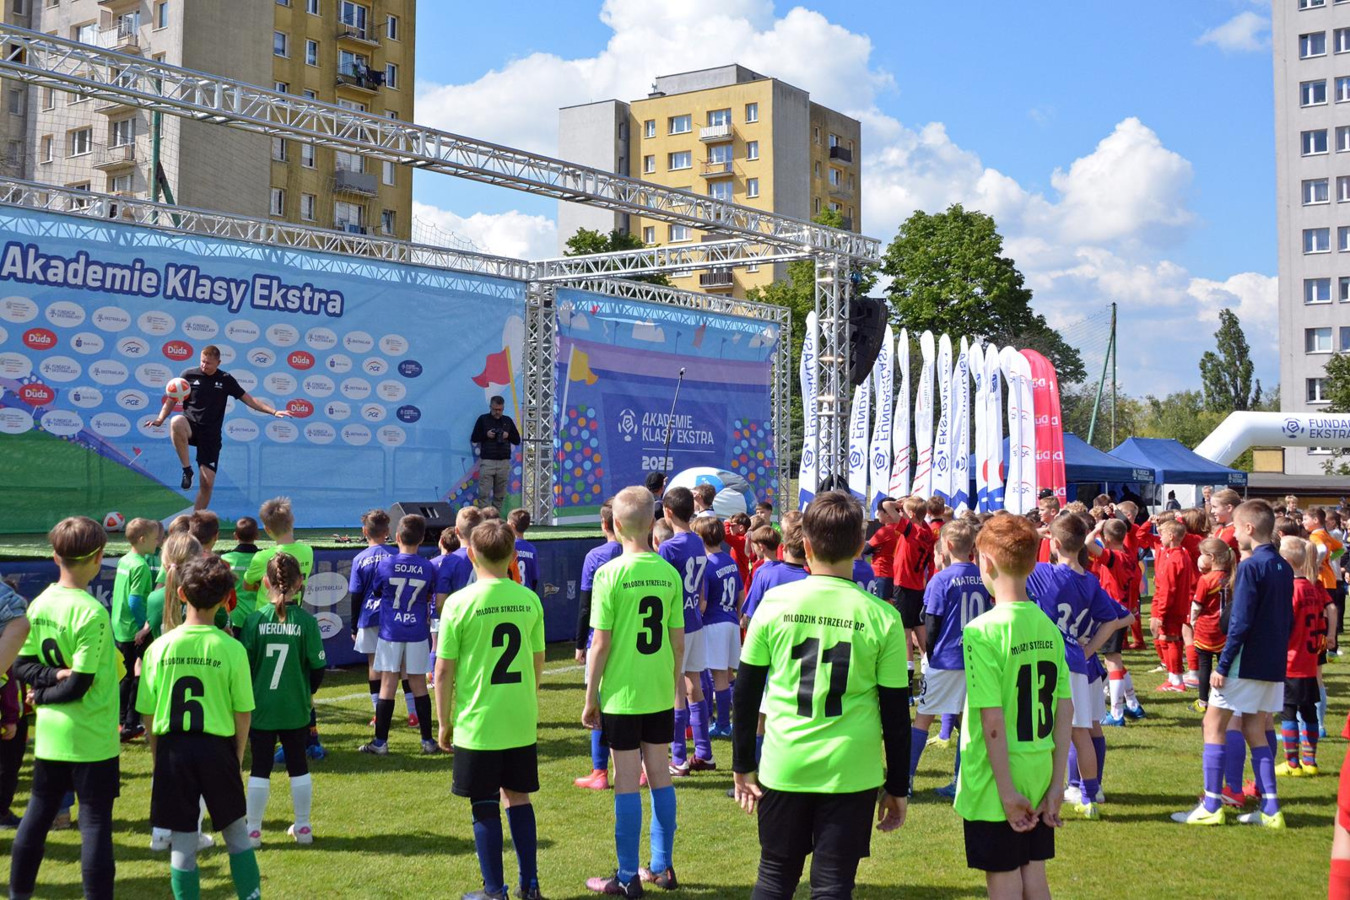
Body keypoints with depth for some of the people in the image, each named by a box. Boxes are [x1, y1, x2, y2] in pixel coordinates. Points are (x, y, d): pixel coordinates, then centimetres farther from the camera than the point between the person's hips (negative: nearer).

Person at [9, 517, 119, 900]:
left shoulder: (39, 604, 2)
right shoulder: (92, 613, -19)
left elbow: (21, 665, 5)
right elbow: (80, 685, -18)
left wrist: (52, 675, -9)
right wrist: (48, 695, -2)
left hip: (50, 734, 7)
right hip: (92, 737, -7)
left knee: (37, 815, 18)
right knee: (95, 824, 0)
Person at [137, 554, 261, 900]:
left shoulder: (160, 647, -6)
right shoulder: (231, 649, -9)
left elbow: (148, 713, -1)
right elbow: (243, 712, -5)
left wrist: (157, 756, 12)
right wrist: (238, 755, 9)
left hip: (173, 748, 0)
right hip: (217, 748, 0)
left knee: (182, 842, 8)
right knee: (236, 831, 17)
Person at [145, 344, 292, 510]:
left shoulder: (226, 380, 7)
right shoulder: (189, 375, 3)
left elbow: (249, 399, 10)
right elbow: (172, 399, 7)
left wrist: (273, 411, -1)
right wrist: (160, 419, -11)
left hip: (211, 434, 1)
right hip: (191, 428, -1)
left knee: (207, 483, -6)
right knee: (176, 422, -39)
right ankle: (186, 469, -23)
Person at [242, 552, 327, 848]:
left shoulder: (255, 619, -10)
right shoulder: (306, 621, -10)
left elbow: (244, 664, -5)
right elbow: (318, 666, -5)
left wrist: (248, 697, 12)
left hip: (261, 708, 0)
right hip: (295, 709, 1)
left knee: (260, 768, 9)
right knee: (298, 765, 14)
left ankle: (253, 830, 13)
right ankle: (303, 827, 21)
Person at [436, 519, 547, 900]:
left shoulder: (459, 603, -12)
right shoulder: (529, 600, 0)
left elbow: (444, 671, -9)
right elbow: (538, 662, 9)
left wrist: (444, 723, 2)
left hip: (477, 724, -4)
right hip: (522, 722, 4)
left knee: (485, 807, 7)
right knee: (518, 798, 16)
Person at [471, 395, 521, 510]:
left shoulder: (508, 420, 12)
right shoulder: (483, 419, 5)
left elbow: (517, 440, 13)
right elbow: (473, 438, 5)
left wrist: (508, 435, -7)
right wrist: (486, 435, -12)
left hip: (504, 462, 3)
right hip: (487, 461, -2)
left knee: (500, 494, 3)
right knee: (484, 493, -8)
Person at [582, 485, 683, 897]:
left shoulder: (610, 573, -13)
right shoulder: (669, 574, 0)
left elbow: (600, 644, -12)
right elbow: (678, 640, 5)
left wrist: (590, 698, -3)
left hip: (622, 695, -4)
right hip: (660, 694, 5)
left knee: (627, 782, 2)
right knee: (659, 774, 14)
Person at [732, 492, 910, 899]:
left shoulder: (774, 604, -3)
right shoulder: (882, 617, -5)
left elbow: (745, 694, 2)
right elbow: (895, 713, -1)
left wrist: (743, 766, 12)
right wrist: (897, 787, 9)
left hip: (783, 766, 1)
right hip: (852, 771, -1)